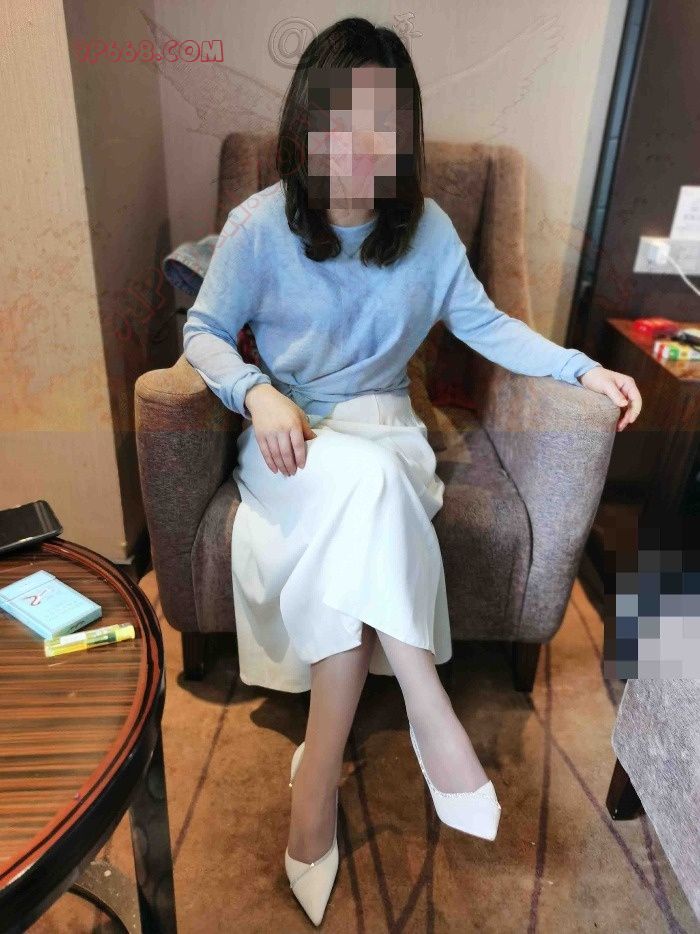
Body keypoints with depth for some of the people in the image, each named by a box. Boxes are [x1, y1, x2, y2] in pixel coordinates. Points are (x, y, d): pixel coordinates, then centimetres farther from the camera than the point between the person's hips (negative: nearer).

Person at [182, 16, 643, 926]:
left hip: (382, 431, 2)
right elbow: (204, 331, 0)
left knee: (353, 527, -33)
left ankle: (318, 778, -23)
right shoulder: (259, 224, -5)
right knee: (364, 479, -37)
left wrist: (581, 367, -3)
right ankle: (429, 714, -29)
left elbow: (482, 321, 8)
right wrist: (257, 393, -21)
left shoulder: (426, 226, 2)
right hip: (288, 437, -1)